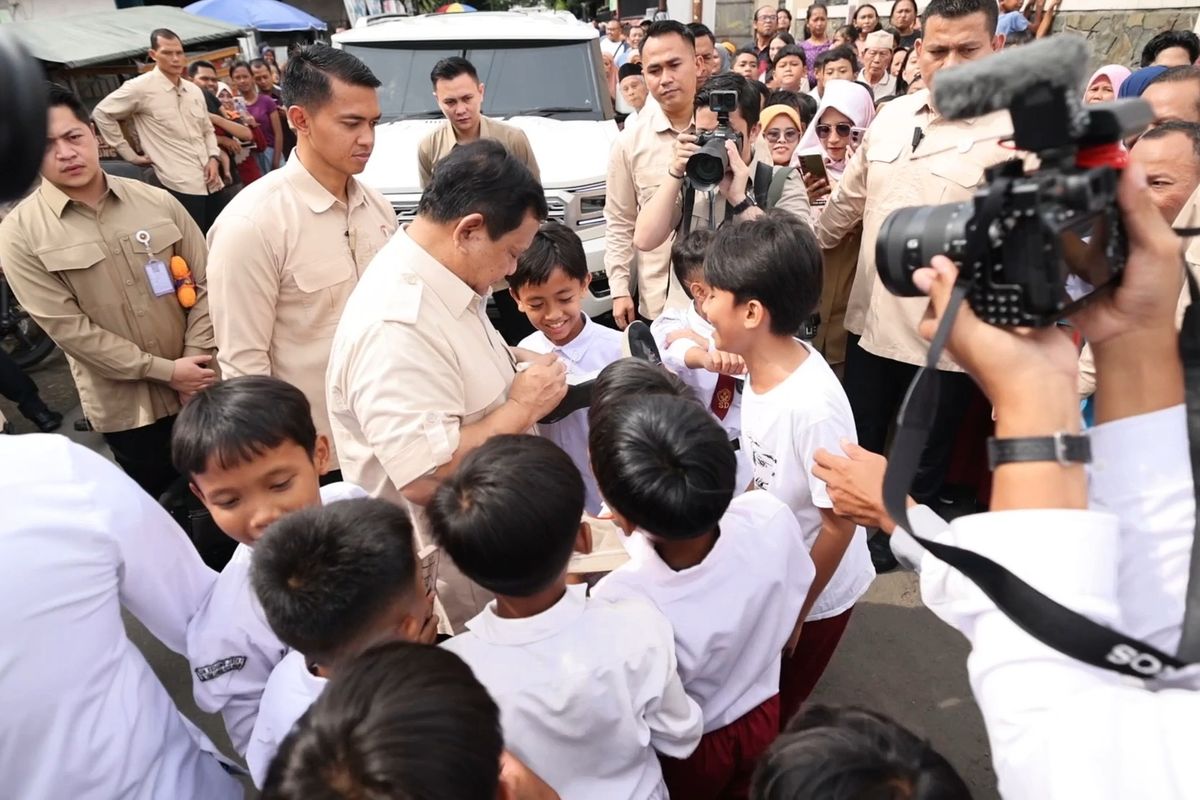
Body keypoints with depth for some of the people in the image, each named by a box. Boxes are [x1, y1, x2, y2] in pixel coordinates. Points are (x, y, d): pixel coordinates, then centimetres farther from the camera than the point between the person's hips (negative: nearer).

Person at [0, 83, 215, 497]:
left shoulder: (157, 201, -1)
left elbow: (204, 283, 1)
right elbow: (69, 328, -12)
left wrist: (195, 362, -9)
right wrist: (166, 371, -15)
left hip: (198, 386, 2)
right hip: (125, 406, -2)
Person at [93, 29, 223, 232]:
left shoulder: (194, 90, 14)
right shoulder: (140, 87, -4)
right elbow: (102, 113, 2)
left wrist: (214, 158, 2)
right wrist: (131, 155, 1)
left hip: (211, 182, 6)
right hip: (181, 185, -6)